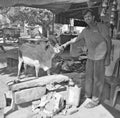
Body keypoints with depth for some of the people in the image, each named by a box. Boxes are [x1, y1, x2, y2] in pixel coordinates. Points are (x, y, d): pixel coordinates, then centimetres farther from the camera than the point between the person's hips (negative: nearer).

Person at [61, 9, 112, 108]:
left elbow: (109, 41, -10)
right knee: (89, 77, 13)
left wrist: (108, 57, -14)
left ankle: (96, 100, 12)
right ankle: (88, 95, 27)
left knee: (98, 78, 0)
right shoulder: (85, 30, 7)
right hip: (90, 56, 6)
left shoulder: (102, 27, -11)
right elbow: (76, 39, 22)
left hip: (100, 57, -6)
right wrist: (66, 44, 27)